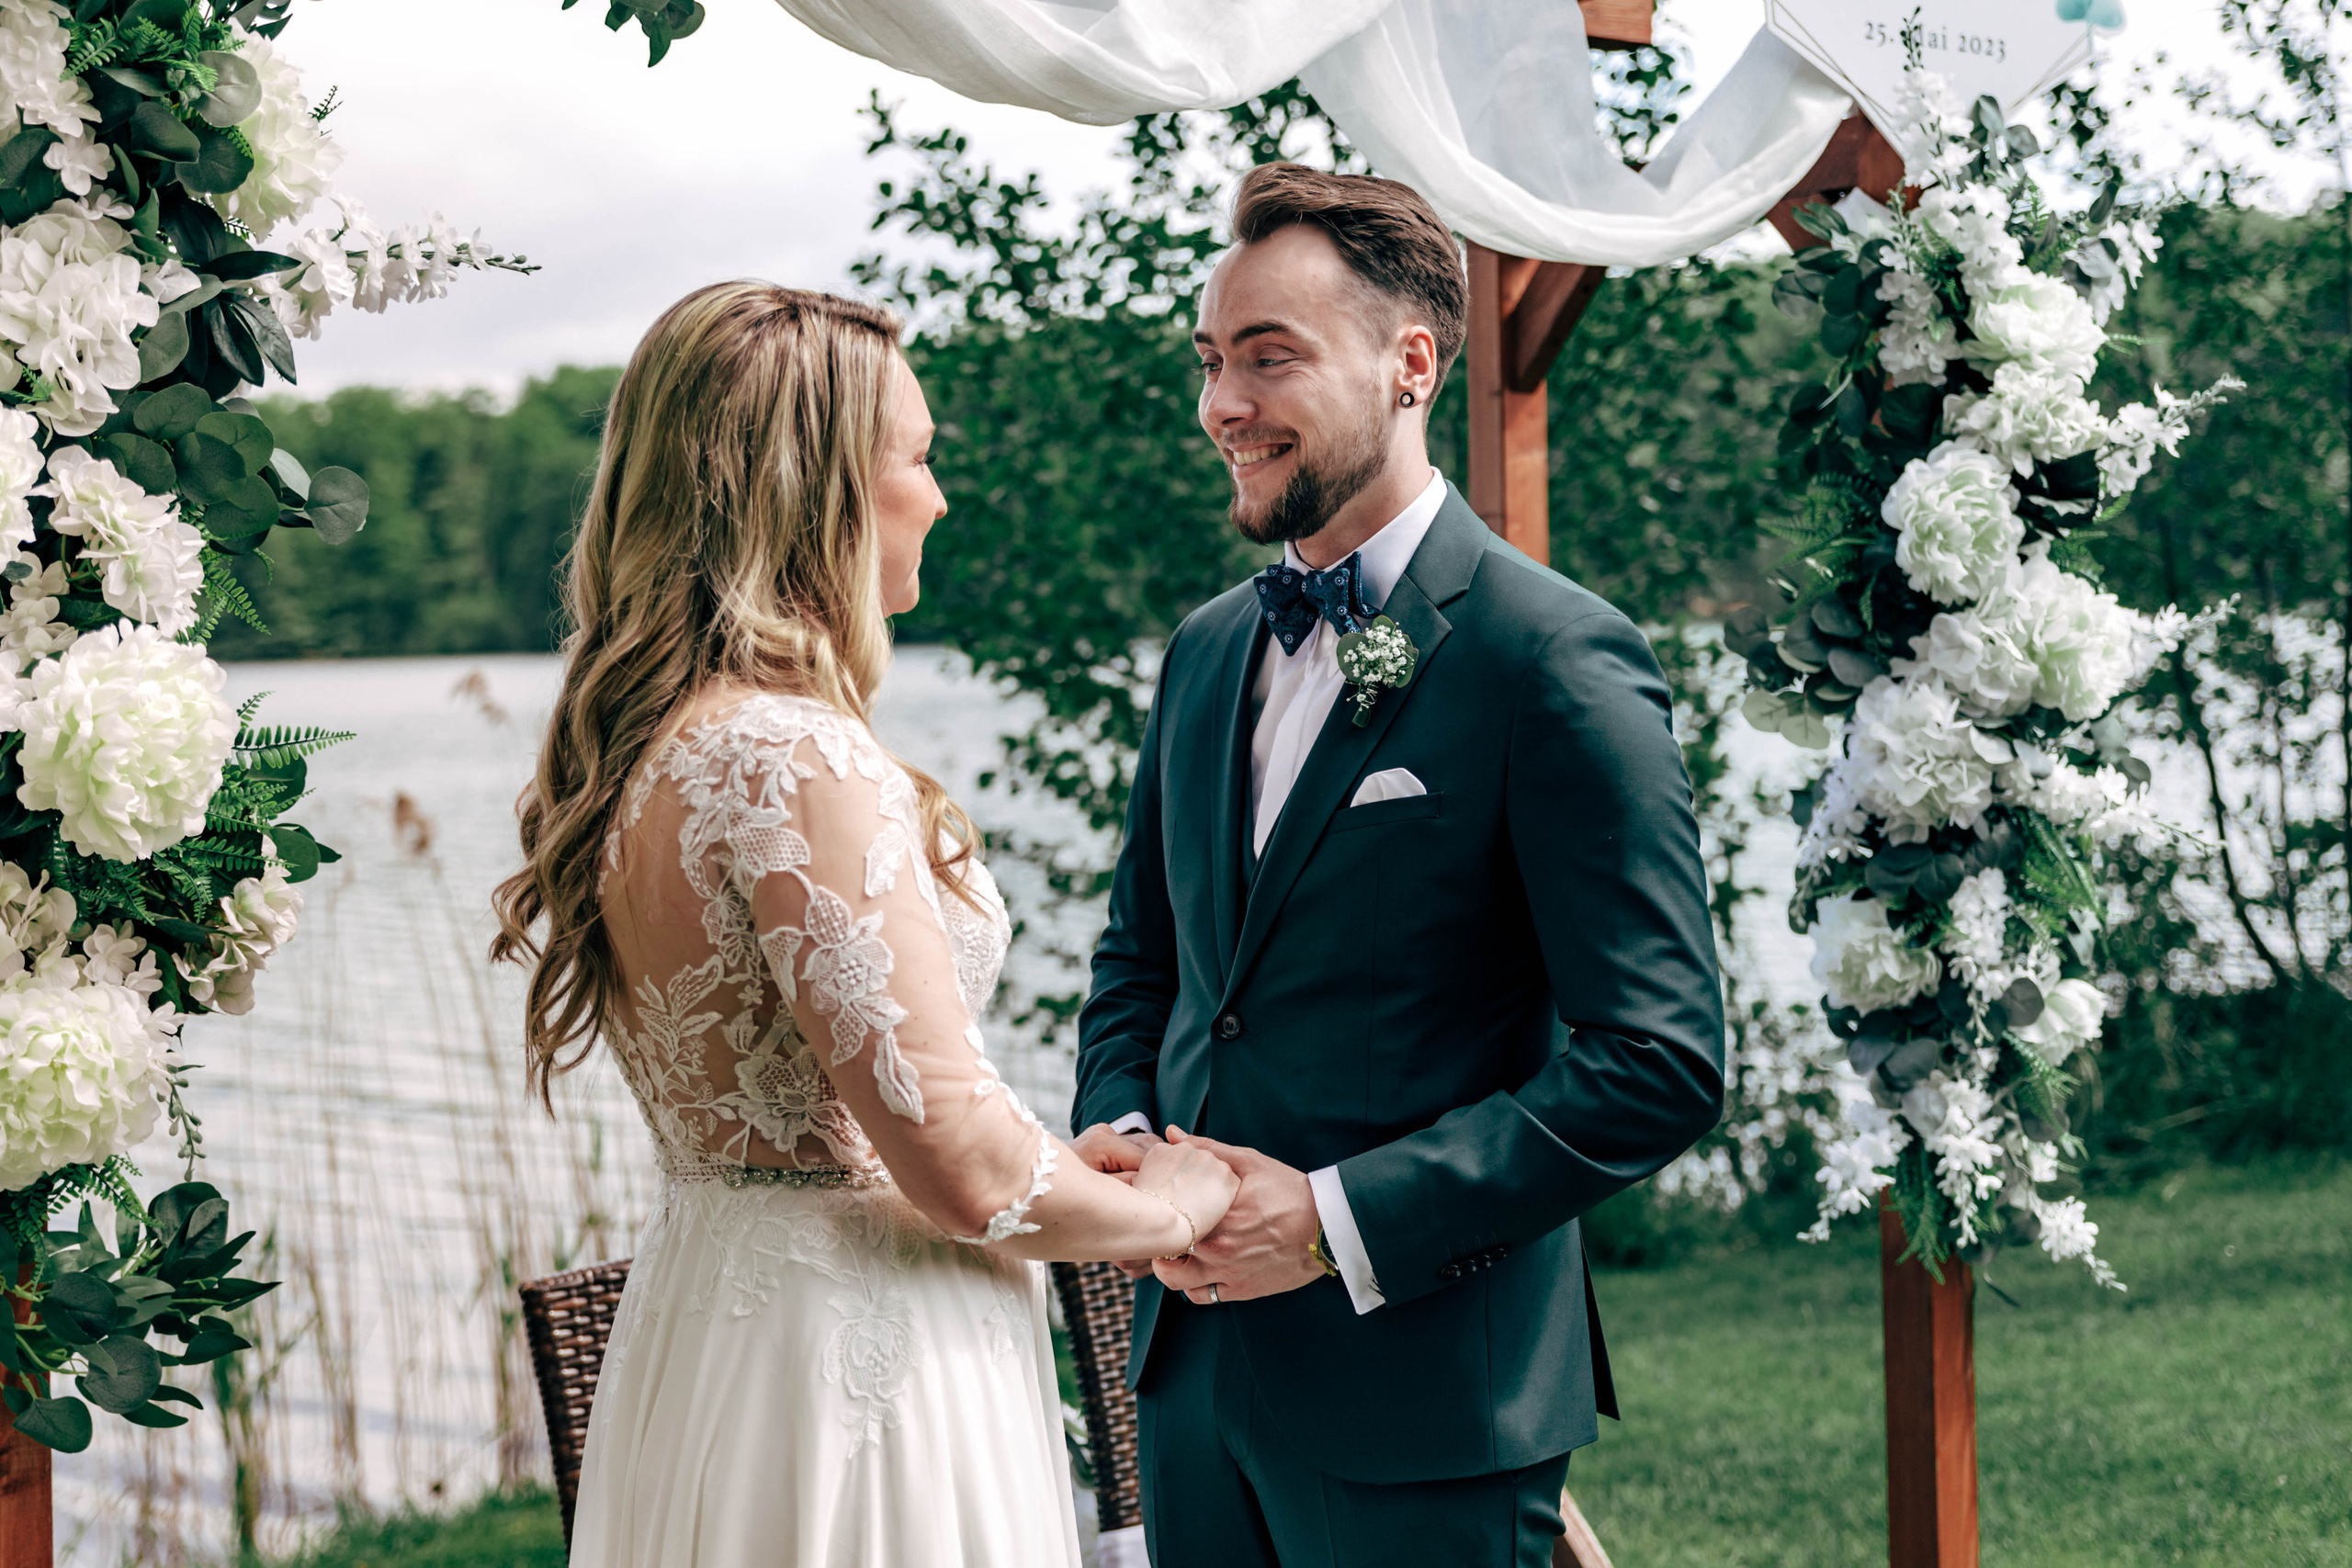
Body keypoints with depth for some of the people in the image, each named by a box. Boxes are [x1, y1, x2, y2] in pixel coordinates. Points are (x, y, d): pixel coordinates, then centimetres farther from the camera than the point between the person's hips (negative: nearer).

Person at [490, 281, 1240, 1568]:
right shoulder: (793, 758, -21)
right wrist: (1170, 1209, -4)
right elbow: (960, 1165, -22)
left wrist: (1071, 1174, 17)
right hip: (858, 1354, -9)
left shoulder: (636, 747, 7)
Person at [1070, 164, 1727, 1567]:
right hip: (1193, 1363, 6)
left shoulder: (1559, 659, -12)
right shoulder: (1207, 651, 11)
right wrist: (1119, 1140, 0)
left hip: (1423, 1397, -6)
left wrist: (1340, 1219, -18)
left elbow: (1661, 1062, -17)